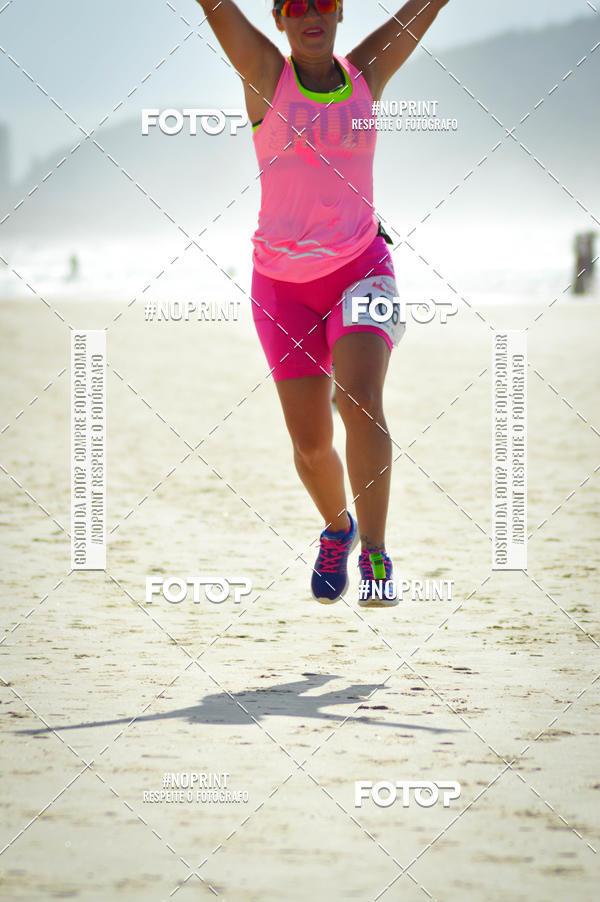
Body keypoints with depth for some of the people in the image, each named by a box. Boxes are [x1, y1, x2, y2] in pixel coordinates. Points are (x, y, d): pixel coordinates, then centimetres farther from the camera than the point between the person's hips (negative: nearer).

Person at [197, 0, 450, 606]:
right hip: (283, 283, 0)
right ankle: (337, 528, 35)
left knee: (360, 398, -25)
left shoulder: (367, 73, 2)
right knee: (310, 443, 4)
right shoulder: (264, 74, -3)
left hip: (360, 267, 0)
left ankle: (374, 555, -23)